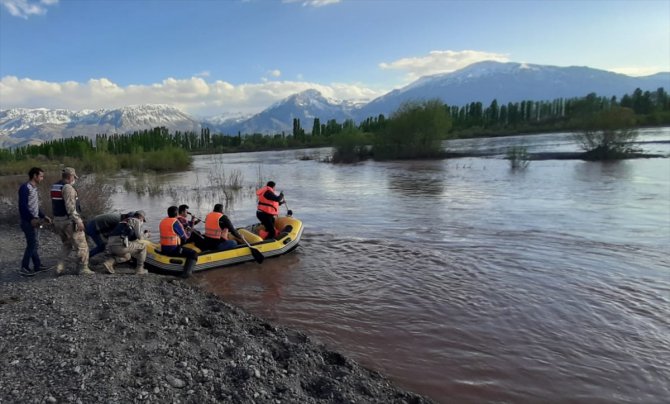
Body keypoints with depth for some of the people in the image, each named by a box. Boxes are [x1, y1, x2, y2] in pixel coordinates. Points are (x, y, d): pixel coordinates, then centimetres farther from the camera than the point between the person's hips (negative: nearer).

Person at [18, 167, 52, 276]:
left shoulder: (34, 188, 14)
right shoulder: (25, 187, -14)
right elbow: (23, 206, -21)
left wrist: (44, 216, 14)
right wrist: (31, 219, -24)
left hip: (35, 221, 9)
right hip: (29, 222, -9)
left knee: (35, 244, 14)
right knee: (32, 244, -6)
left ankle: (37, 265, 21)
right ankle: (24, 268, 1)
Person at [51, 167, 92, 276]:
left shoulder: (54, 187, 11)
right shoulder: (68, 187, -17)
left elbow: (54, 205, 17)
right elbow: (70, 207, -23)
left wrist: (57, 219, 23)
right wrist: (78, 221, -20)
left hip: (58, 221, 9)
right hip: (69, 221, -9)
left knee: (67, 246, 22)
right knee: (81, 246, 2)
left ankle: (60, 267, 14)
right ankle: (83, 269, 5)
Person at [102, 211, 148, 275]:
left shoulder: (125, 221, 34)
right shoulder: (136, 221, 10)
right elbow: (139, 236, 0)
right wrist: (143, 234, 23)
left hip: (111, 246, 8)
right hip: (121, 245, -8)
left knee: (127, 256, 35)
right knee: (143, 246, 11)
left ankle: (109, 262, 10)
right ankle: (139, 269, 12)